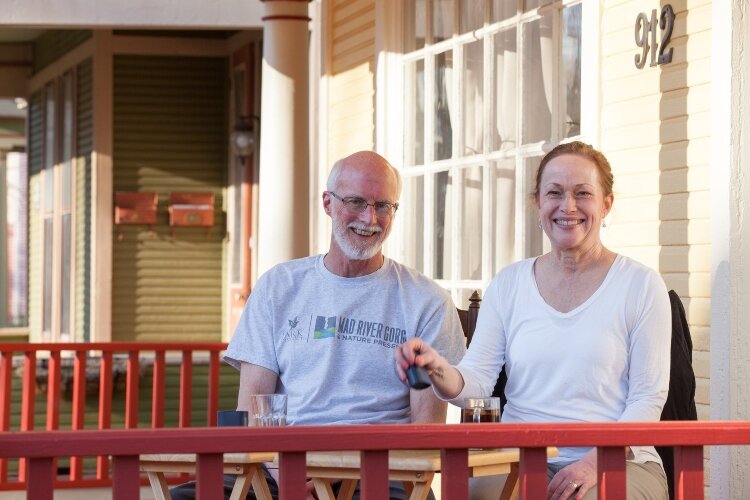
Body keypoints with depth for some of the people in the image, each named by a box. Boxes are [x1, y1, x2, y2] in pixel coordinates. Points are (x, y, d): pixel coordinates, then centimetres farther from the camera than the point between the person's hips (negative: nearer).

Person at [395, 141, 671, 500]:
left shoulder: (641, 286, 3)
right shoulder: (508, 284, 13)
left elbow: (648, 398, -1)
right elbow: (477, 380, 5)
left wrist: (595, 462, -16)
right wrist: (438, 370, -18)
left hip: (617, 462, -3)